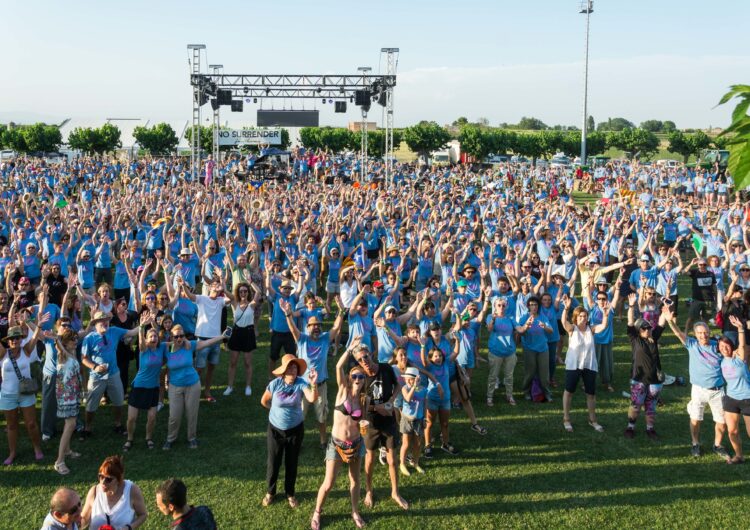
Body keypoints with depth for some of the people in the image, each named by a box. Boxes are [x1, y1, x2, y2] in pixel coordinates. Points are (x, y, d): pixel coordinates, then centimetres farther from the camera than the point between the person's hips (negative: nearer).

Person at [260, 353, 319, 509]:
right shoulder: (275, 384, -17)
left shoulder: (301, 384, -18)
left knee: (292, 463, 13)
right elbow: (264, 401, 0)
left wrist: (314, 384, -53)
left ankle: (290, 494, 33)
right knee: (273, 462, 11)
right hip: (275, 429, 0)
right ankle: (270, 492, 33)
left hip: (295, 429, 0)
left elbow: (312, 399, -36)